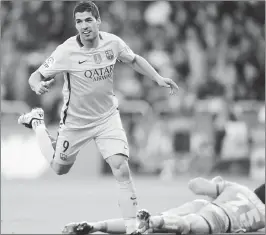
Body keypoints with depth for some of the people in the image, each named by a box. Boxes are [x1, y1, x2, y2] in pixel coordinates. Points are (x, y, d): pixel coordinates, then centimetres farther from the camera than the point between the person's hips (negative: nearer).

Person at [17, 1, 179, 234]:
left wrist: (158, 78, -1)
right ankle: (36, 122, 44)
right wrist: (39, 85, -43)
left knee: (121, 168, -17)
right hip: (75, 120, -1)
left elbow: (134, 60, 7)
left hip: (108, 116, 1)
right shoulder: (66, 51, -24)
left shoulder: (113, 42, -14)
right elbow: (35, 76, -20)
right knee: (60, 169, 20)